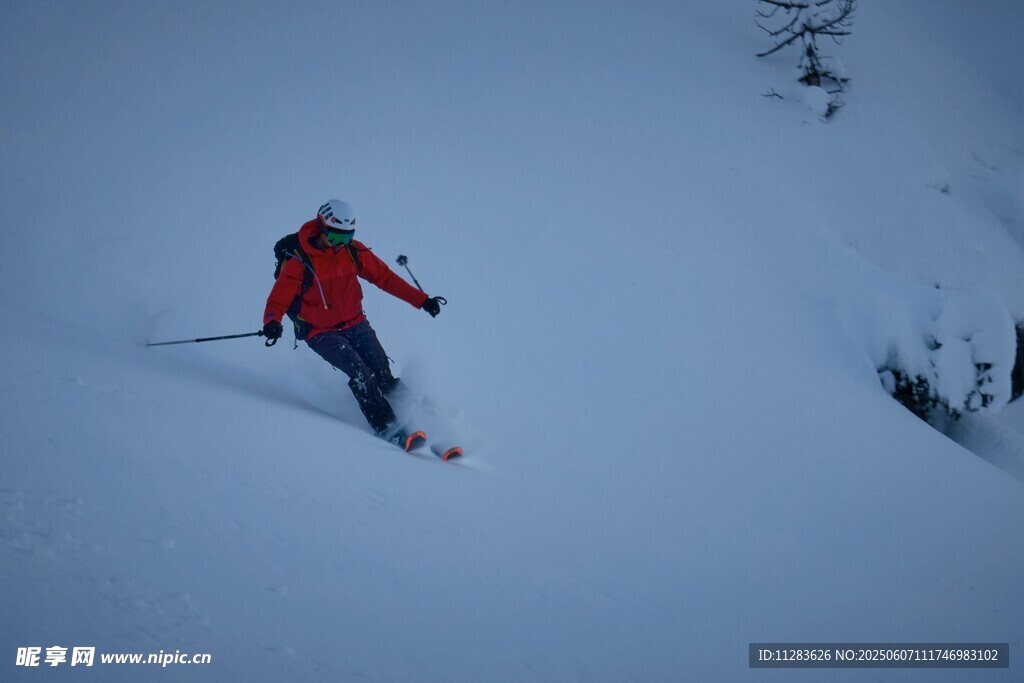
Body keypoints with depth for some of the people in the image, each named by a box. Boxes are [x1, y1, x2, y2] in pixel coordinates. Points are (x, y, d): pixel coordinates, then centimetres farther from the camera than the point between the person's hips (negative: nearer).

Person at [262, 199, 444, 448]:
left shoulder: (353, 251, -4)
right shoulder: (299, 261, -16)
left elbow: (384, 277, 4)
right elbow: (279, 299, -16)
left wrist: (422, 300, 1)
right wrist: (272, 322, -39)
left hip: (356, 325, 4)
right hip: (321, 332, -4)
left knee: (383, 374, -11)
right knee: (361, 374, -23)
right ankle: (389, 429, -22)